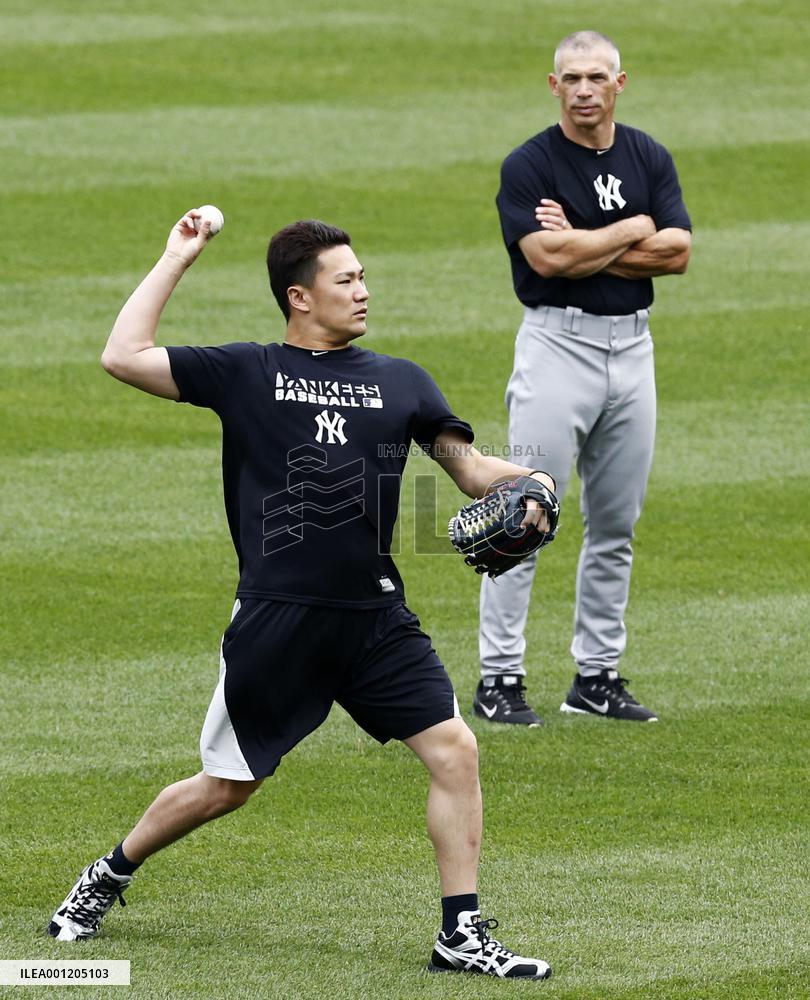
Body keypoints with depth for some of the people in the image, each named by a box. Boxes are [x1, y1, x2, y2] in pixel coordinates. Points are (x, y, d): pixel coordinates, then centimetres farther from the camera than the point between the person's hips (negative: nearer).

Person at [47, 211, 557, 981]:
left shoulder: (401, 382, 12)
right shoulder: (244, 374, 3)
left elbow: (470, 468, 12)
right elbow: (123, 357, -4)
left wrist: (525, 481, -10)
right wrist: (176, 259, 1)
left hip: (376, 620, 3)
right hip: (275, 621, -3)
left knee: (454, 750, -10)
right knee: (226, 788, 6)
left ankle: (462, 934, -1)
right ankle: (108, 877, 31)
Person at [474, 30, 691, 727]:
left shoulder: (649, 158, 9)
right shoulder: (528, 165, -6)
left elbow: (677, 251, -2)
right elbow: (547, 257, -19)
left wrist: (584, 245, -11)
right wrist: (632, 231, -7)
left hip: (632, 347, 5)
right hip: (559, 343, -5)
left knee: (616, 523, 9)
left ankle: (597, 675, 17)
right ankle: (499, 679, -4)